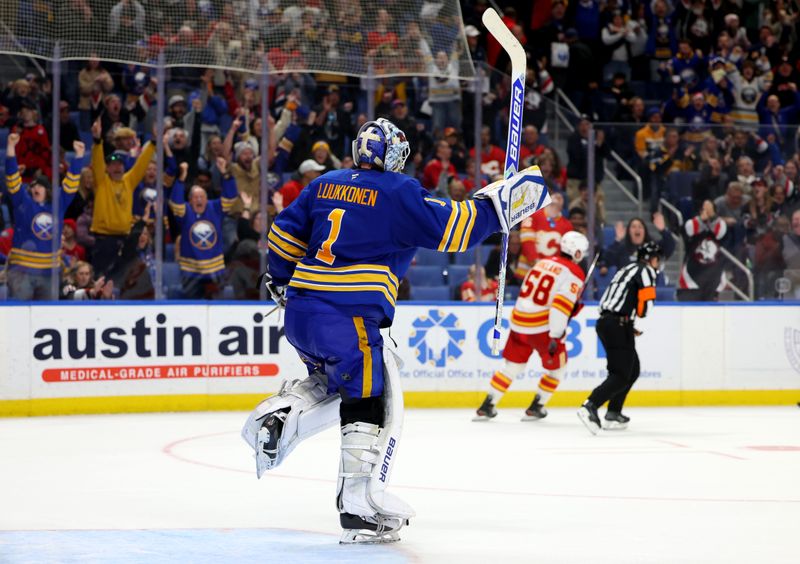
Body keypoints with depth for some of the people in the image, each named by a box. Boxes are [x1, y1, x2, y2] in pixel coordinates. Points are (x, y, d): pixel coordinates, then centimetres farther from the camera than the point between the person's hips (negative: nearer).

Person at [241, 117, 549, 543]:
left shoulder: (324, 185, 16)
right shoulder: (398, 192, -3)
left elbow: (284, 234, 19)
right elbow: (451, 227, -7)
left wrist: (281, 283, 33)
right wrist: (497, 203, 3)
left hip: (299, 312, 7)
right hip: (347, 318, -7)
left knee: (332, 382, 28)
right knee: (371, 403, -3)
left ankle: (276, 418, 7)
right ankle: (358, 505, -9)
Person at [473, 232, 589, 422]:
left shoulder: (543, 262, 13)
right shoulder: (575, 274, -9)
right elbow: (562, 306, -20)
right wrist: (556, 336, -23)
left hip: (519, 323, 6)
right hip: (543, 328, -6)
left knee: (513, 365, 17)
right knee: (557, 366, 15)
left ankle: (486, 407, 14)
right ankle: (535, 408, 16)